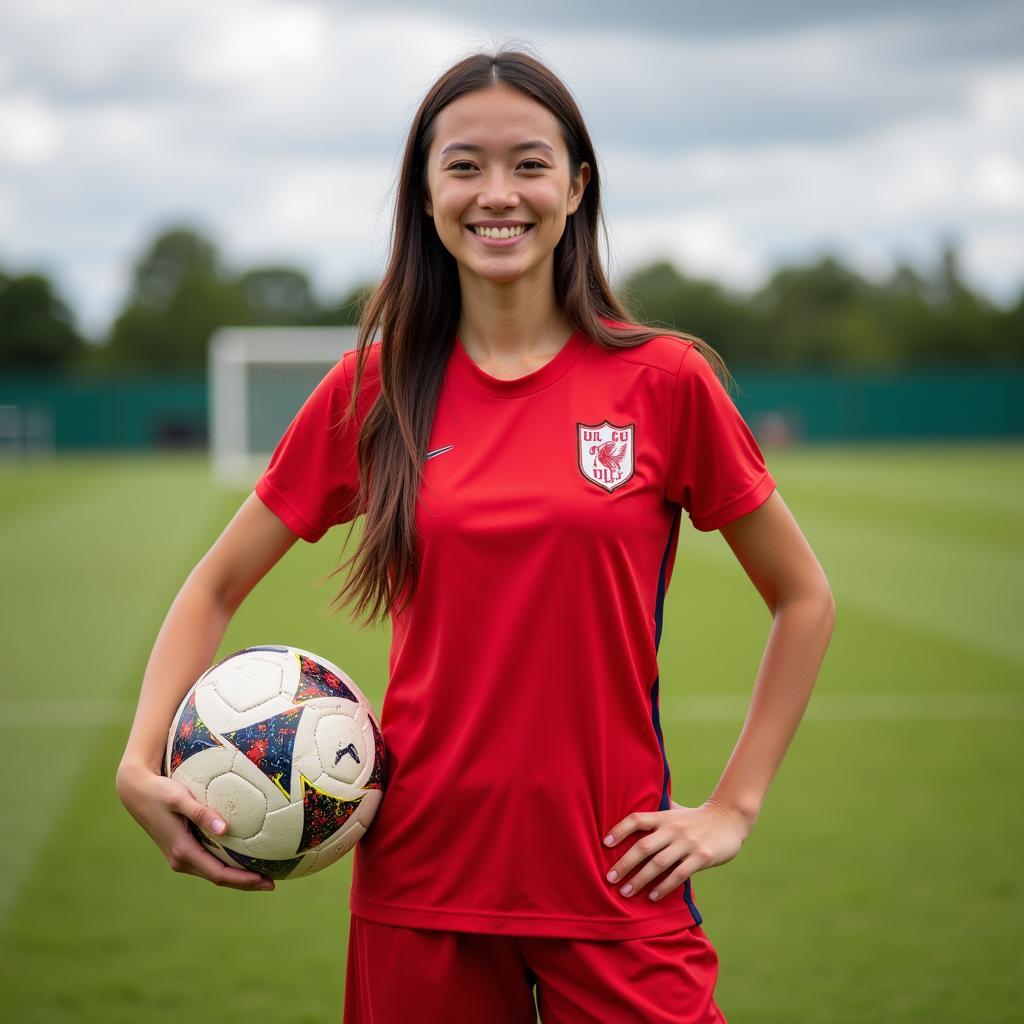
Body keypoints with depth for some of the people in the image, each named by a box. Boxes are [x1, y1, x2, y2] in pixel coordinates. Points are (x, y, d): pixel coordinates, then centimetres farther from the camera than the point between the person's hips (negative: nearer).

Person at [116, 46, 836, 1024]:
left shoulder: (664, 381, -3)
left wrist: (733, 806, 0)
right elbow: (216, 586, 9)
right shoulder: (372, 391, 2)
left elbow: (803, 597, 6)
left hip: (616, 889, -1)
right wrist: (141, 763, -6)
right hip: (419, 882, 2)